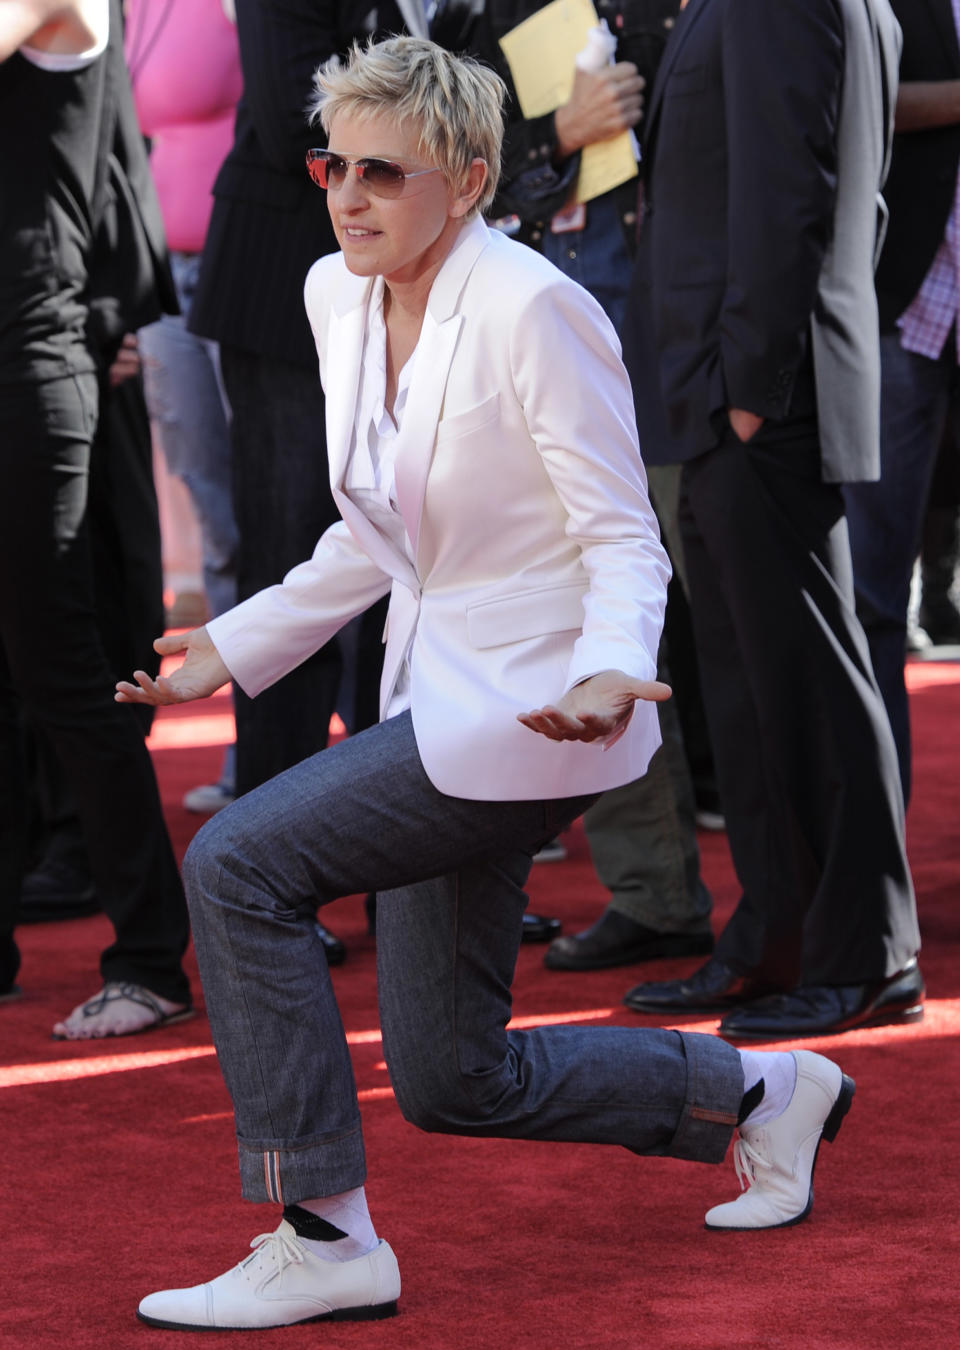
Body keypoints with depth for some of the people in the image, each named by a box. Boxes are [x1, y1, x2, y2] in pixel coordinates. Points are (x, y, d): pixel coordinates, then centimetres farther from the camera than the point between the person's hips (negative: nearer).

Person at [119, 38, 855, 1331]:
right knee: (453, 1085, 11)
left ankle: (325, 1243, -13)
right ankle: (758, 1092, 30)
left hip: (533, 702, -9)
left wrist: (609, 676, -35)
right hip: (443, 693, 9)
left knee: (239, 863, -20)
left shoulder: (531, 309, -19)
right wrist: (228, 652, 14)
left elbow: (625, 541, -16)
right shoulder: (339, 296, 5)